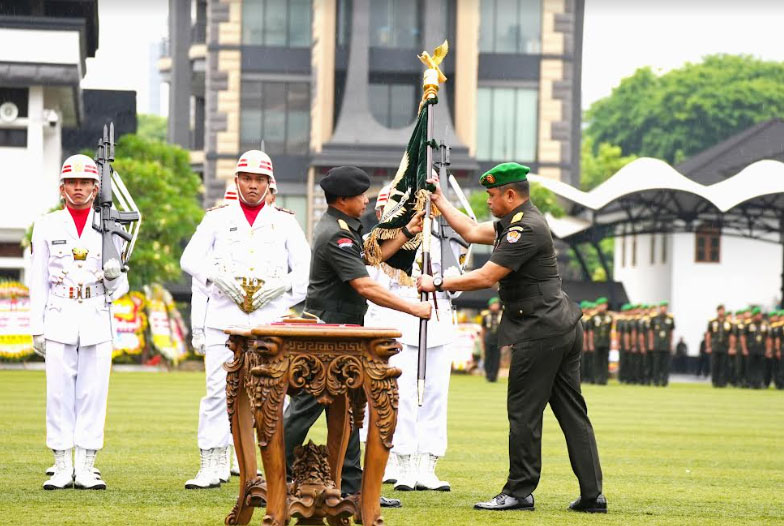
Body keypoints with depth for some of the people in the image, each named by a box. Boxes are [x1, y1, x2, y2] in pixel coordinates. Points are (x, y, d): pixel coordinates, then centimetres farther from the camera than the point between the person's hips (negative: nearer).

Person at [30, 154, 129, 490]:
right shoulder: (47, 226, 6)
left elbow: (119, 288, 10)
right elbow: (38, 281, 5)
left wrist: (114, 275, -13)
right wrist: (36, 328, 1)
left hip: (97, 320, 1)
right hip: (59, 320, 0)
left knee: (93, 393, 0)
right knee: (59, 393, -1)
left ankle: (86, 468, 4)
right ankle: (62, 468, 4)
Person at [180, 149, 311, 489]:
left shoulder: (285, 222, 13)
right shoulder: (217, 218, 12)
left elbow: (305, 268, 7)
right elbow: (190, 258, 3)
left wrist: (278, 286, -10)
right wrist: (219, 278, -13)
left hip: (271, 321, 0)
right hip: (224, 318, 0)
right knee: (218, 390, -4)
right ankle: (213, 465, 1)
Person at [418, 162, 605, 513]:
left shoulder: (526, 229, -16)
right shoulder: (517, 223, 16)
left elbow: (485, 277, -19)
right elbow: (472, 232, 26)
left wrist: (438, 284, -10)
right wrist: (439, 201, 26)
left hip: (539, 332, -10)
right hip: (563, 328, 10)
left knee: (523, 411, -3)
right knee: (571, 412, 8)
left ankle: (519, 492, 2)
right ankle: (592, 495, 7)